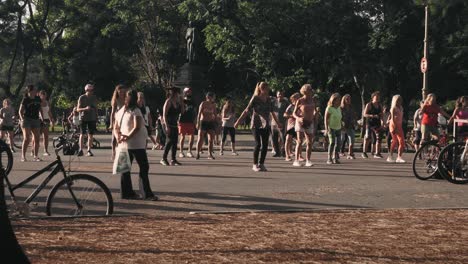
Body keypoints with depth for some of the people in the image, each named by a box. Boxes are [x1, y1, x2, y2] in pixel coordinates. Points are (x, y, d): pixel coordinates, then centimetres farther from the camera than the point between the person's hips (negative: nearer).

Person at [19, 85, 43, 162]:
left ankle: (35, 156, 12)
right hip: (27, 120, -5)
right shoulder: (25, 100, -8)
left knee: (36, 139, 3)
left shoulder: (38, 99, 6)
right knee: (27, 139, -13)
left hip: (36, 120, 5)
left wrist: (41, 116, 9)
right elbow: (21, 111, -4)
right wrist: (22, 119, -17)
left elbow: (40, 109, 19)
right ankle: (23, 156, -6)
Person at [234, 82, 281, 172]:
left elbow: (272, 112, 19)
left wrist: (277, 122, 26)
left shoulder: (268, 99, 7)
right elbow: (246, 110, -10)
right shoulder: (255, 98, -7)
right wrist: (238, 121, -14)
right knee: (258, 144, -6)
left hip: (266, 125, 5)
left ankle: (261, 164, 10)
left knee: (265, 145, 1)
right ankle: (255, 165, 4)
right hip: (256, 125, -5)